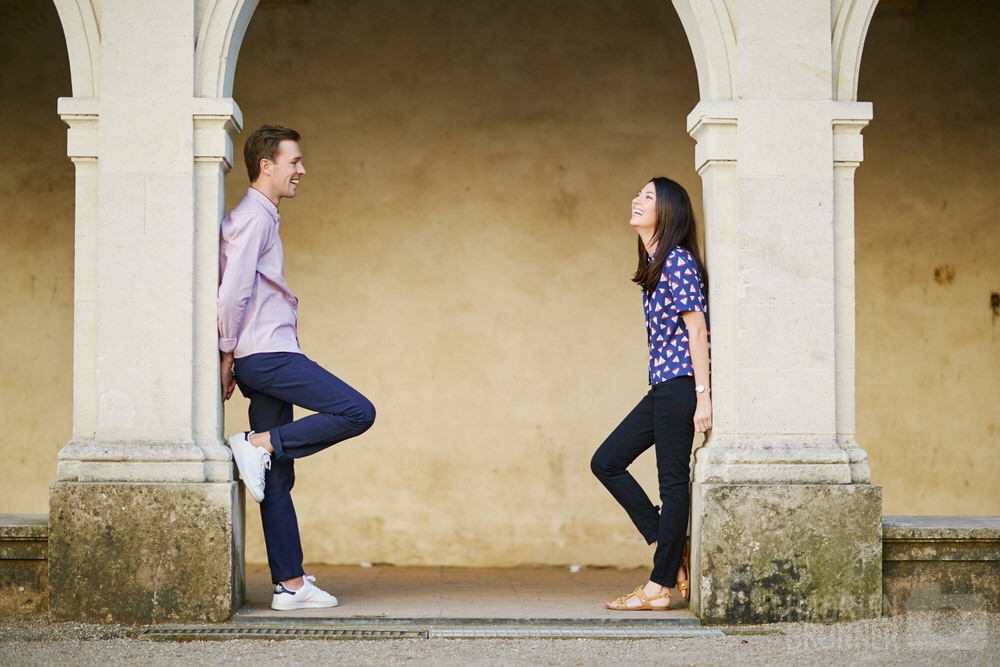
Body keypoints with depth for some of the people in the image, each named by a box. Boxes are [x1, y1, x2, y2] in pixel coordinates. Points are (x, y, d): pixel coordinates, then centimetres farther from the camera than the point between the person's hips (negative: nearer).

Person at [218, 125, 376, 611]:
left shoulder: (260, 219, 24)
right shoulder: (252, 218, -8)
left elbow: (236, 297, 24)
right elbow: (231, 294, -16)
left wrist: (232, 357, 19)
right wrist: (228, 355, -7)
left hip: (271, 359, 10)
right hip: (267, 355, -10)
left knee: (278, 480, 6)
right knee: (357, 412, -14)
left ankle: (290, 584, 7)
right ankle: (258, 444, -9)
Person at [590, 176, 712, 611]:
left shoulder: (678, 261, -10)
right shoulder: (654, 265, 17)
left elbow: (697, 329, -14)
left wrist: (702, 395, -18)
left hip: (680, 383, -10)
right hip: (662, 387, 10)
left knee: (673, 480, -3)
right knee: (606, 462, 8)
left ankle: (660, 585, 4)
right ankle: (671, 550, 13)